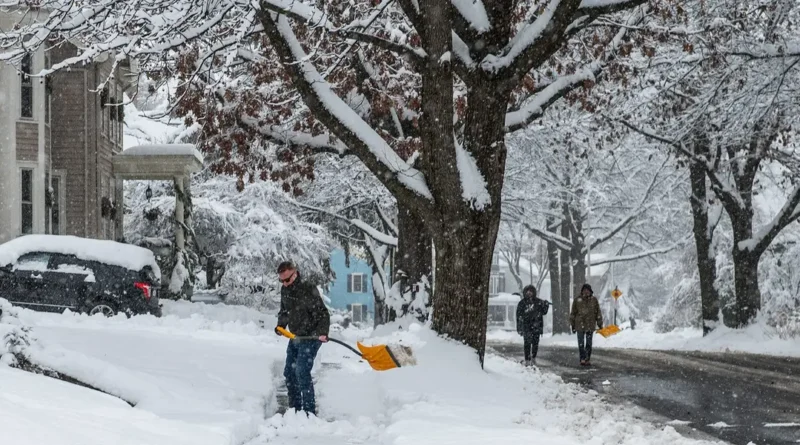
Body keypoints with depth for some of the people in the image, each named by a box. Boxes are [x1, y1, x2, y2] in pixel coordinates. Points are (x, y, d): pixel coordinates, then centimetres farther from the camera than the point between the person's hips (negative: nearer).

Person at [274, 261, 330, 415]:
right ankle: (295, 409, 23)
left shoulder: (308, 290, -21)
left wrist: (322, 332, -36)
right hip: (295, 338, 9)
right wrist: (280, 325, 2)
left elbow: (322, 314, -22)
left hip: (310, 338, -9)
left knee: (302, 373, -17)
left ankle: (309, 412, -14)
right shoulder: (285, 290, 4)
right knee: (289, 373, 12)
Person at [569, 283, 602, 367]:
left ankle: (588, 359, 13)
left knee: (589, 344, 6)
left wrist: (600, 325, 6)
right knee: (581, 344, -1)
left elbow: (598, 313, 8)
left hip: (590, 325, 1)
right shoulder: (577, 300, -1)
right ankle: (582, 359, 3)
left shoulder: (594, 300, 2)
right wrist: (573, 325, 5)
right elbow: (573, 313, 6)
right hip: (580, 325, -1)